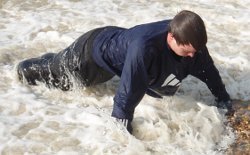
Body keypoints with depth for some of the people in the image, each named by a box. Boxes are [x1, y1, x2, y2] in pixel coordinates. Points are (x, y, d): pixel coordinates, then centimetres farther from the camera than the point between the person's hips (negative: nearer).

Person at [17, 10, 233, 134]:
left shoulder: (188, 40, -25)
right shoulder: (144, 45, -48)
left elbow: (207, 69, -8)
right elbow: (129, 92, -43)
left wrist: (223, 99, 2)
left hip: (116, 41, 7)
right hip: (94, 52, -6)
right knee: (55, 73, 19)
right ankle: (25, 69, 48)